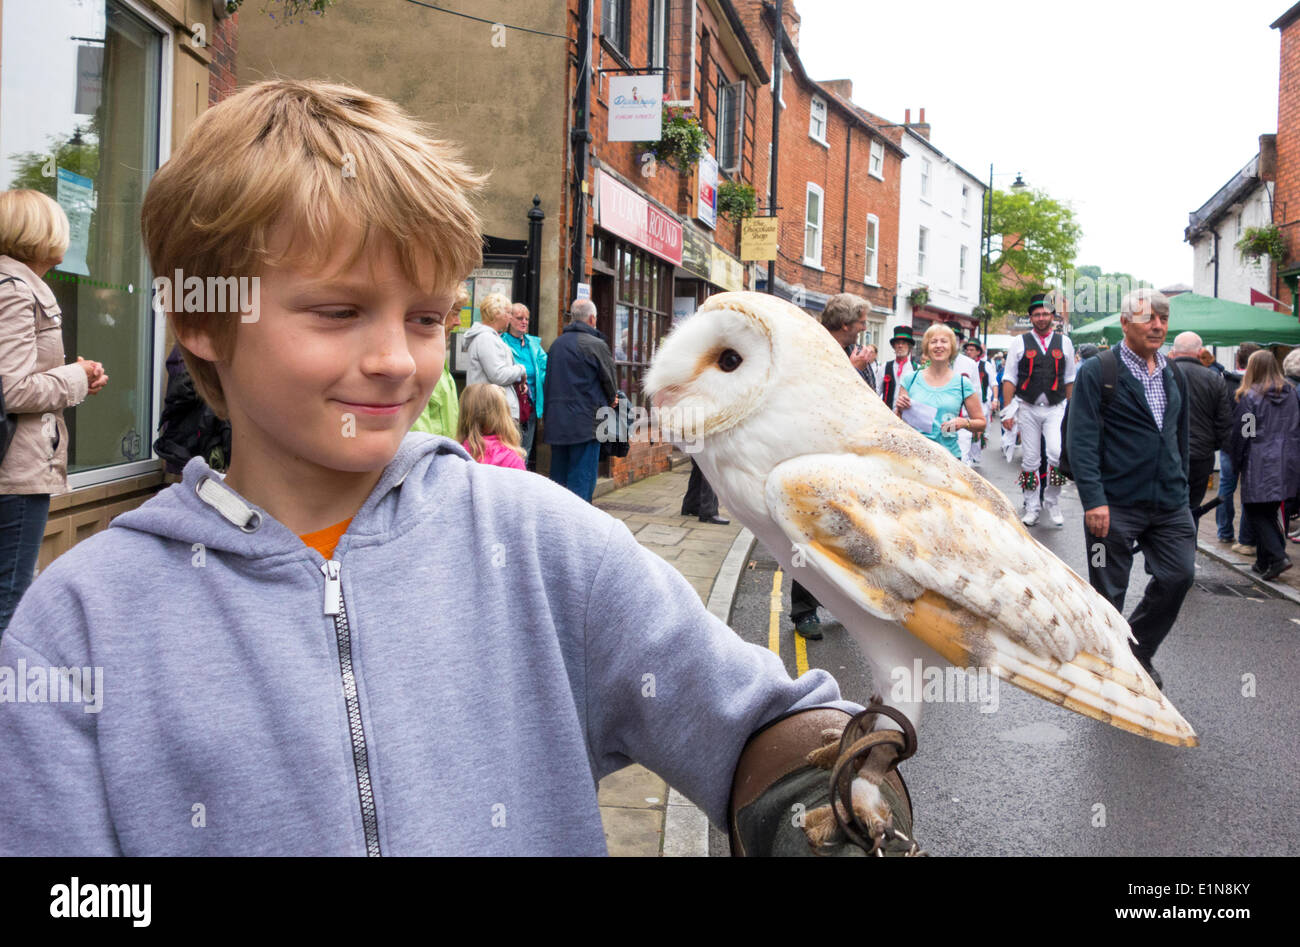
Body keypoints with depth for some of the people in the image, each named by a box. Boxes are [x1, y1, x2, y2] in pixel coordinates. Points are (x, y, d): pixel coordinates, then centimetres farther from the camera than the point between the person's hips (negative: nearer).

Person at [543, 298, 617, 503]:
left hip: (556, 422, 6)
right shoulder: (596, 345, -9)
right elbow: (609, 378, 0)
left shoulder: (556, 344, 10)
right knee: (582, 480, -3)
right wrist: (612, 399, 19)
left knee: (557, 479, 13)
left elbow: (548, 381, 14)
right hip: (585, 423, -6)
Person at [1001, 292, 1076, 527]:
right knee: (1030, 460, 4)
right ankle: (1032, 507, 17)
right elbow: (1009, 379, 2)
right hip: (1028, 408, 0)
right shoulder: (1019, 342, 4)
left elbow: (1070, 380, 12)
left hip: (1056, 408, 0)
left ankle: (1052, 501, 1)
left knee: (1058, 454, -18)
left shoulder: (1064, 342, 8)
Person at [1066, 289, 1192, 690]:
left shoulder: (1172, 374, 12)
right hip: (1115, 504, -5)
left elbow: (1181, 435, 21)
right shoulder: (1097, 371, -7)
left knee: (1179, 575, 2)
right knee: (1108, 590, 3)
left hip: (1169, 502, 5)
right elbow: (1081, 441, -13)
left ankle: (1138, 651, 24)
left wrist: (1179, 486, 16)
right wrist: (1093, 499, -19)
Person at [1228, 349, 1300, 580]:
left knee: (1255, 512, 0)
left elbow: (1240, 432, -7)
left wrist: (1236, 462, 3)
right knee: (1269, 512, 13)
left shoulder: (1250, 396, -9)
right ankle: (1264, 561, 16)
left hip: (1259, 464, -6)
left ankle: (1277, 556, -14)